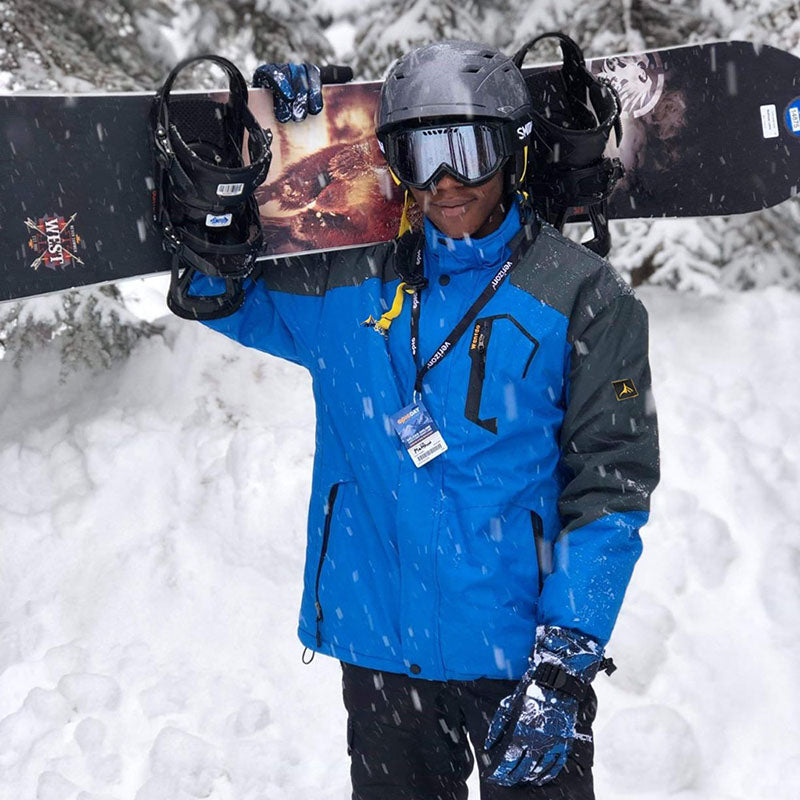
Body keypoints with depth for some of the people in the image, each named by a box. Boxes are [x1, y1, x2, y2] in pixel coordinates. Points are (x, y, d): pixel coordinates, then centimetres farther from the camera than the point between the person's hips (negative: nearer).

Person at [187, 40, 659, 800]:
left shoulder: (579, 294, -5)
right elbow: (223, 297, 18)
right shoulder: (345, 282, 4)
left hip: (520, 646, -3)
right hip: (378, 647, 3)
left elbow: (611, 482, -8)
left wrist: (563, 660, -16)